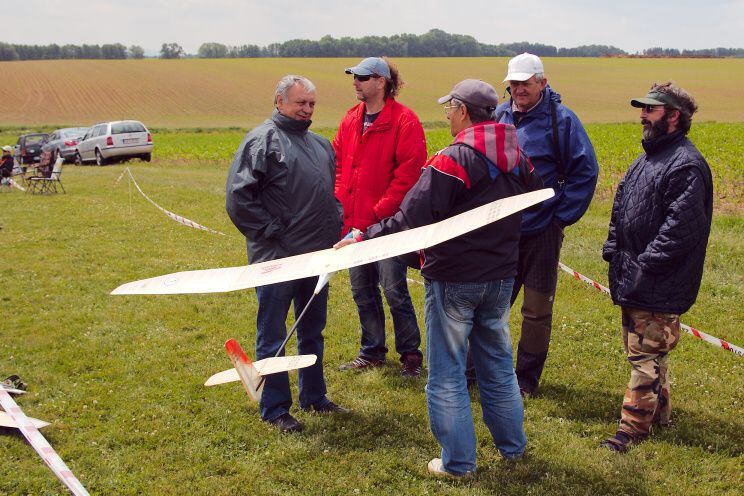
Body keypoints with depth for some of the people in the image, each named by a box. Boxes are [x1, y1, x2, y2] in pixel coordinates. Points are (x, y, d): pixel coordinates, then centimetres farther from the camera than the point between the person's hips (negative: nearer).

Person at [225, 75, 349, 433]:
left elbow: (333, 187, 26)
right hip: (276, 258, -8)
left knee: (313, 332, 18)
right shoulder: (262, 140, -10)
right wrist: (270, 231, -16)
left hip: (316, 255, 8)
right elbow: (238, 198, -15)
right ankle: (275, 410, 14)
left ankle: (314, 396, 33)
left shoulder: (320, 144, 14)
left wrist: (335, 221, 10)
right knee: (273, 337, 4)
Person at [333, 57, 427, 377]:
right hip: (354, 223, 7)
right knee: (362, 290, 14)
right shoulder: (351, 119, 11)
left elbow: (408, 173, -15)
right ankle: (372, 352, 29)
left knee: (394, 291, -2)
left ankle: (411, 354, 15)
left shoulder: (404, 121, -10)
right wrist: (341, 203, 3)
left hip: (388, 222, -7)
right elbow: (338, 163, 16)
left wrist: (381, 210, -15)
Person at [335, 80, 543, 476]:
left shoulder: (451, 161, -20)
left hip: (453, 280, -7)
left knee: (447, 374, 6)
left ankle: (457, 461, 14)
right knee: (498, 365, 21)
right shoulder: (516, 158, 2)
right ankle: (512, 444, 33)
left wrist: (361, 239, -13)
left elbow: (410, 221, -22)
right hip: (501, 279, 7)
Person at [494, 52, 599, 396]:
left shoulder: (561, 119, -7)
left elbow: (586, 172, -6)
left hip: (541, 232, -4)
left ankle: (526, 378, 19)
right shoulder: (499, 116, 5)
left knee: (537, 310, 6)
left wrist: (561, 217, -9)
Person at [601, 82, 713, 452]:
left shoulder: (686, 165, -16)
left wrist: (645, 265, -21)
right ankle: (659, 409, 33)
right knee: (642, 349, 19)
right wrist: (613, 249, 9)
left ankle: (634, 425, 5)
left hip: (659, 286, -10)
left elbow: (681, 225, -23)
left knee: (646, 354, -3)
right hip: (633, 280, 10)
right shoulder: (647, 158, 16)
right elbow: (621, 208, 21)